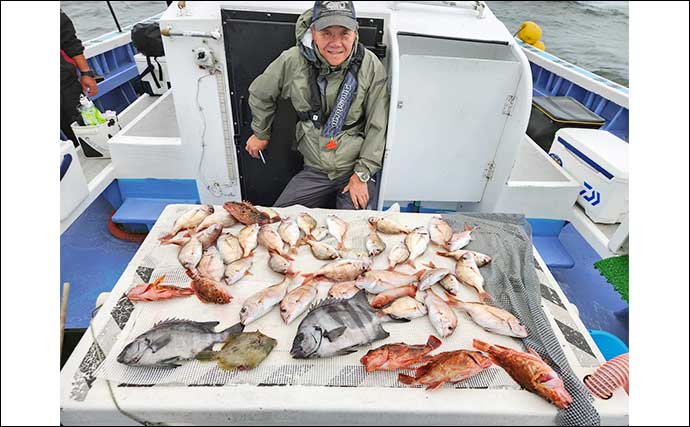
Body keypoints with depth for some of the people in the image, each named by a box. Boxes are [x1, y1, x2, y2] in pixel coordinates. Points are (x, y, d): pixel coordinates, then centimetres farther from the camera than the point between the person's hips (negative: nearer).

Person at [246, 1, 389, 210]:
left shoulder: (371, 66, -11)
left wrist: (362, 174, -10)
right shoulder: (293, 61, -9)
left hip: (356, 169, -1)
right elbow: (260, 94, 10)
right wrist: (260, 134, 21)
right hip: (314, 171, 2)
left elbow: (377, 127, -7)